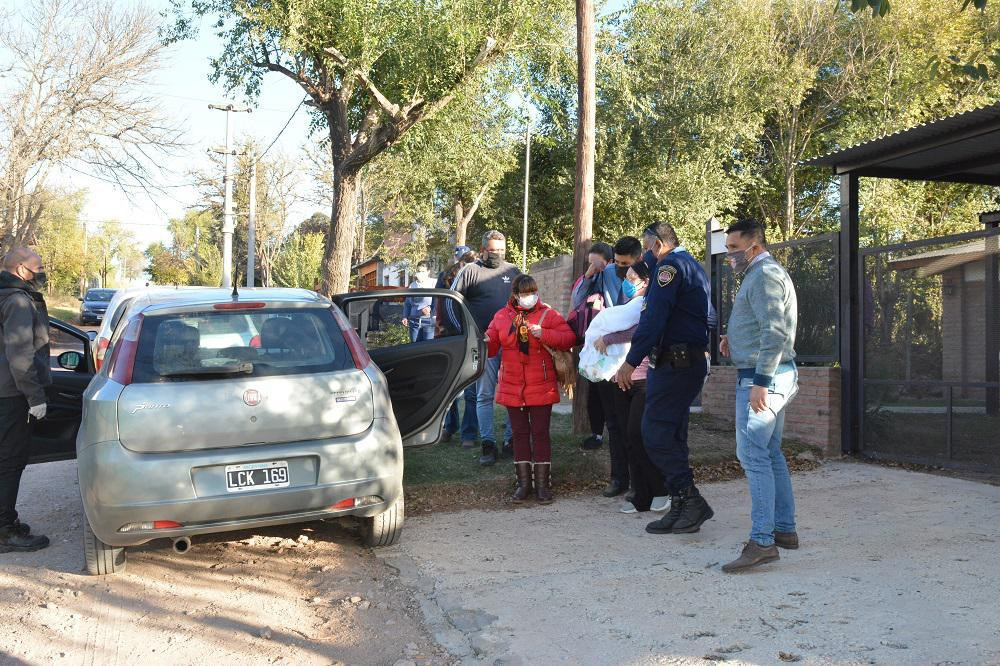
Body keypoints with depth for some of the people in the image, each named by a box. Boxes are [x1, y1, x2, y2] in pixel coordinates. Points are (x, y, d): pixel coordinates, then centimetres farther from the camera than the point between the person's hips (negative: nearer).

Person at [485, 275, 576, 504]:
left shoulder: (548, 315, -2)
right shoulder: (502, 317, 6)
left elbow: (569, 338, -10)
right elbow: (491, 346, 8)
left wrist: (544, 334, -22)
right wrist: (483, 342, -15)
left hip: (541, 388, -3)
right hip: (512, 388, 3)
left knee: (540, 433, 1)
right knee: (520, 434, 9)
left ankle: (542, 483, 10)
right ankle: (523, 483, 17)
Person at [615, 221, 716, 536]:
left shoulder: (669, 265, -9)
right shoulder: (694, 266, 23)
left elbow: (654, 318, -19)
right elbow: (709, 318, 27)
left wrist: (631, 362, -20)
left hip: (673, 364, -10)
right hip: (694, 360, 10)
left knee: (656, 432, -10)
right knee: (673, 436, 11)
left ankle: (691, 501, -11)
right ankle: (682, 509, 13)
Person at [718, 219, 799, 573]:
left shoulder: (764, 275, -12)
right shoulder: (765, 273, 21)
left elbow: (775, 332, -22)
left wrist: (760, 381, -25)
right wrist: (734, 337, 11)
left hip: (762, 377, -11)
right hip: (775, 375, 11)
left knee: (753, 454, -12)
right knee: (770, 454, 14)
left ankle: (762, 541, -13)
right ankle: (785, 529, 21)